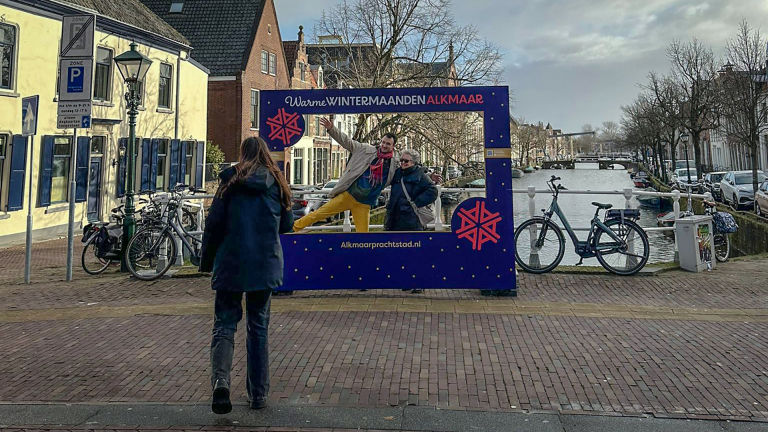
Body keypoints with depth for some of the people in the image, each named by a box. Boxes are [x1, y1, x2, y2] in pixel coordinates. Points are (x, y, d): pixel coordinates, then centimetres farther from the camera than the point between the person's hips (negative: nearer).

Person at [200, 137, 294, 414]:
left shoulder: (231, 180, -1)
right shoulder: (277, 183, 5)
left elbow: (214, 223, -4)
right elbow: (287, 225, 9)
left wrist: (207, 261, 6)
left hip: (231, 263, -2)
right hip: (266, 265, 2)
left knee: (225, 323, 6)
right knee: (258, 326, 12)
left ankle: (220, 381, -17)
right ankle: (258, 394, 16)